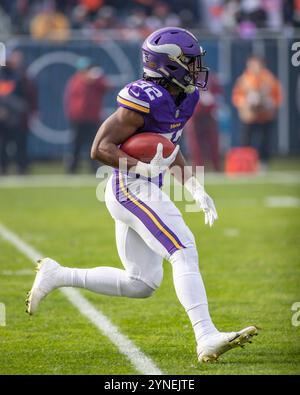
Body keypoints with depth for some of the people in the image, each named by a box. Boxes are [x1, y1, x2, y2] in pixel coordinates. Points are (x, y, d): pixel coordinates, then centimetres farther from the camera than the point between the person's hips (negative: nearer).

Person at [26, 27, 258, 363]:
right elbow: (100, 148, -17)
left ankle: (57, 276, 20)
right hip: (131, 188, -10)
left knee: (141, 284, 13)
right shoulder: (146, 99, -19)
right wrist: (142, 167, -26)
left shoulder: (183, 98, 9)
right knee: (185, 255, -18)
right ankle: (206, 338, -25)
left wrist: (196, 189, 15)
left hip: (145, 190, 10)